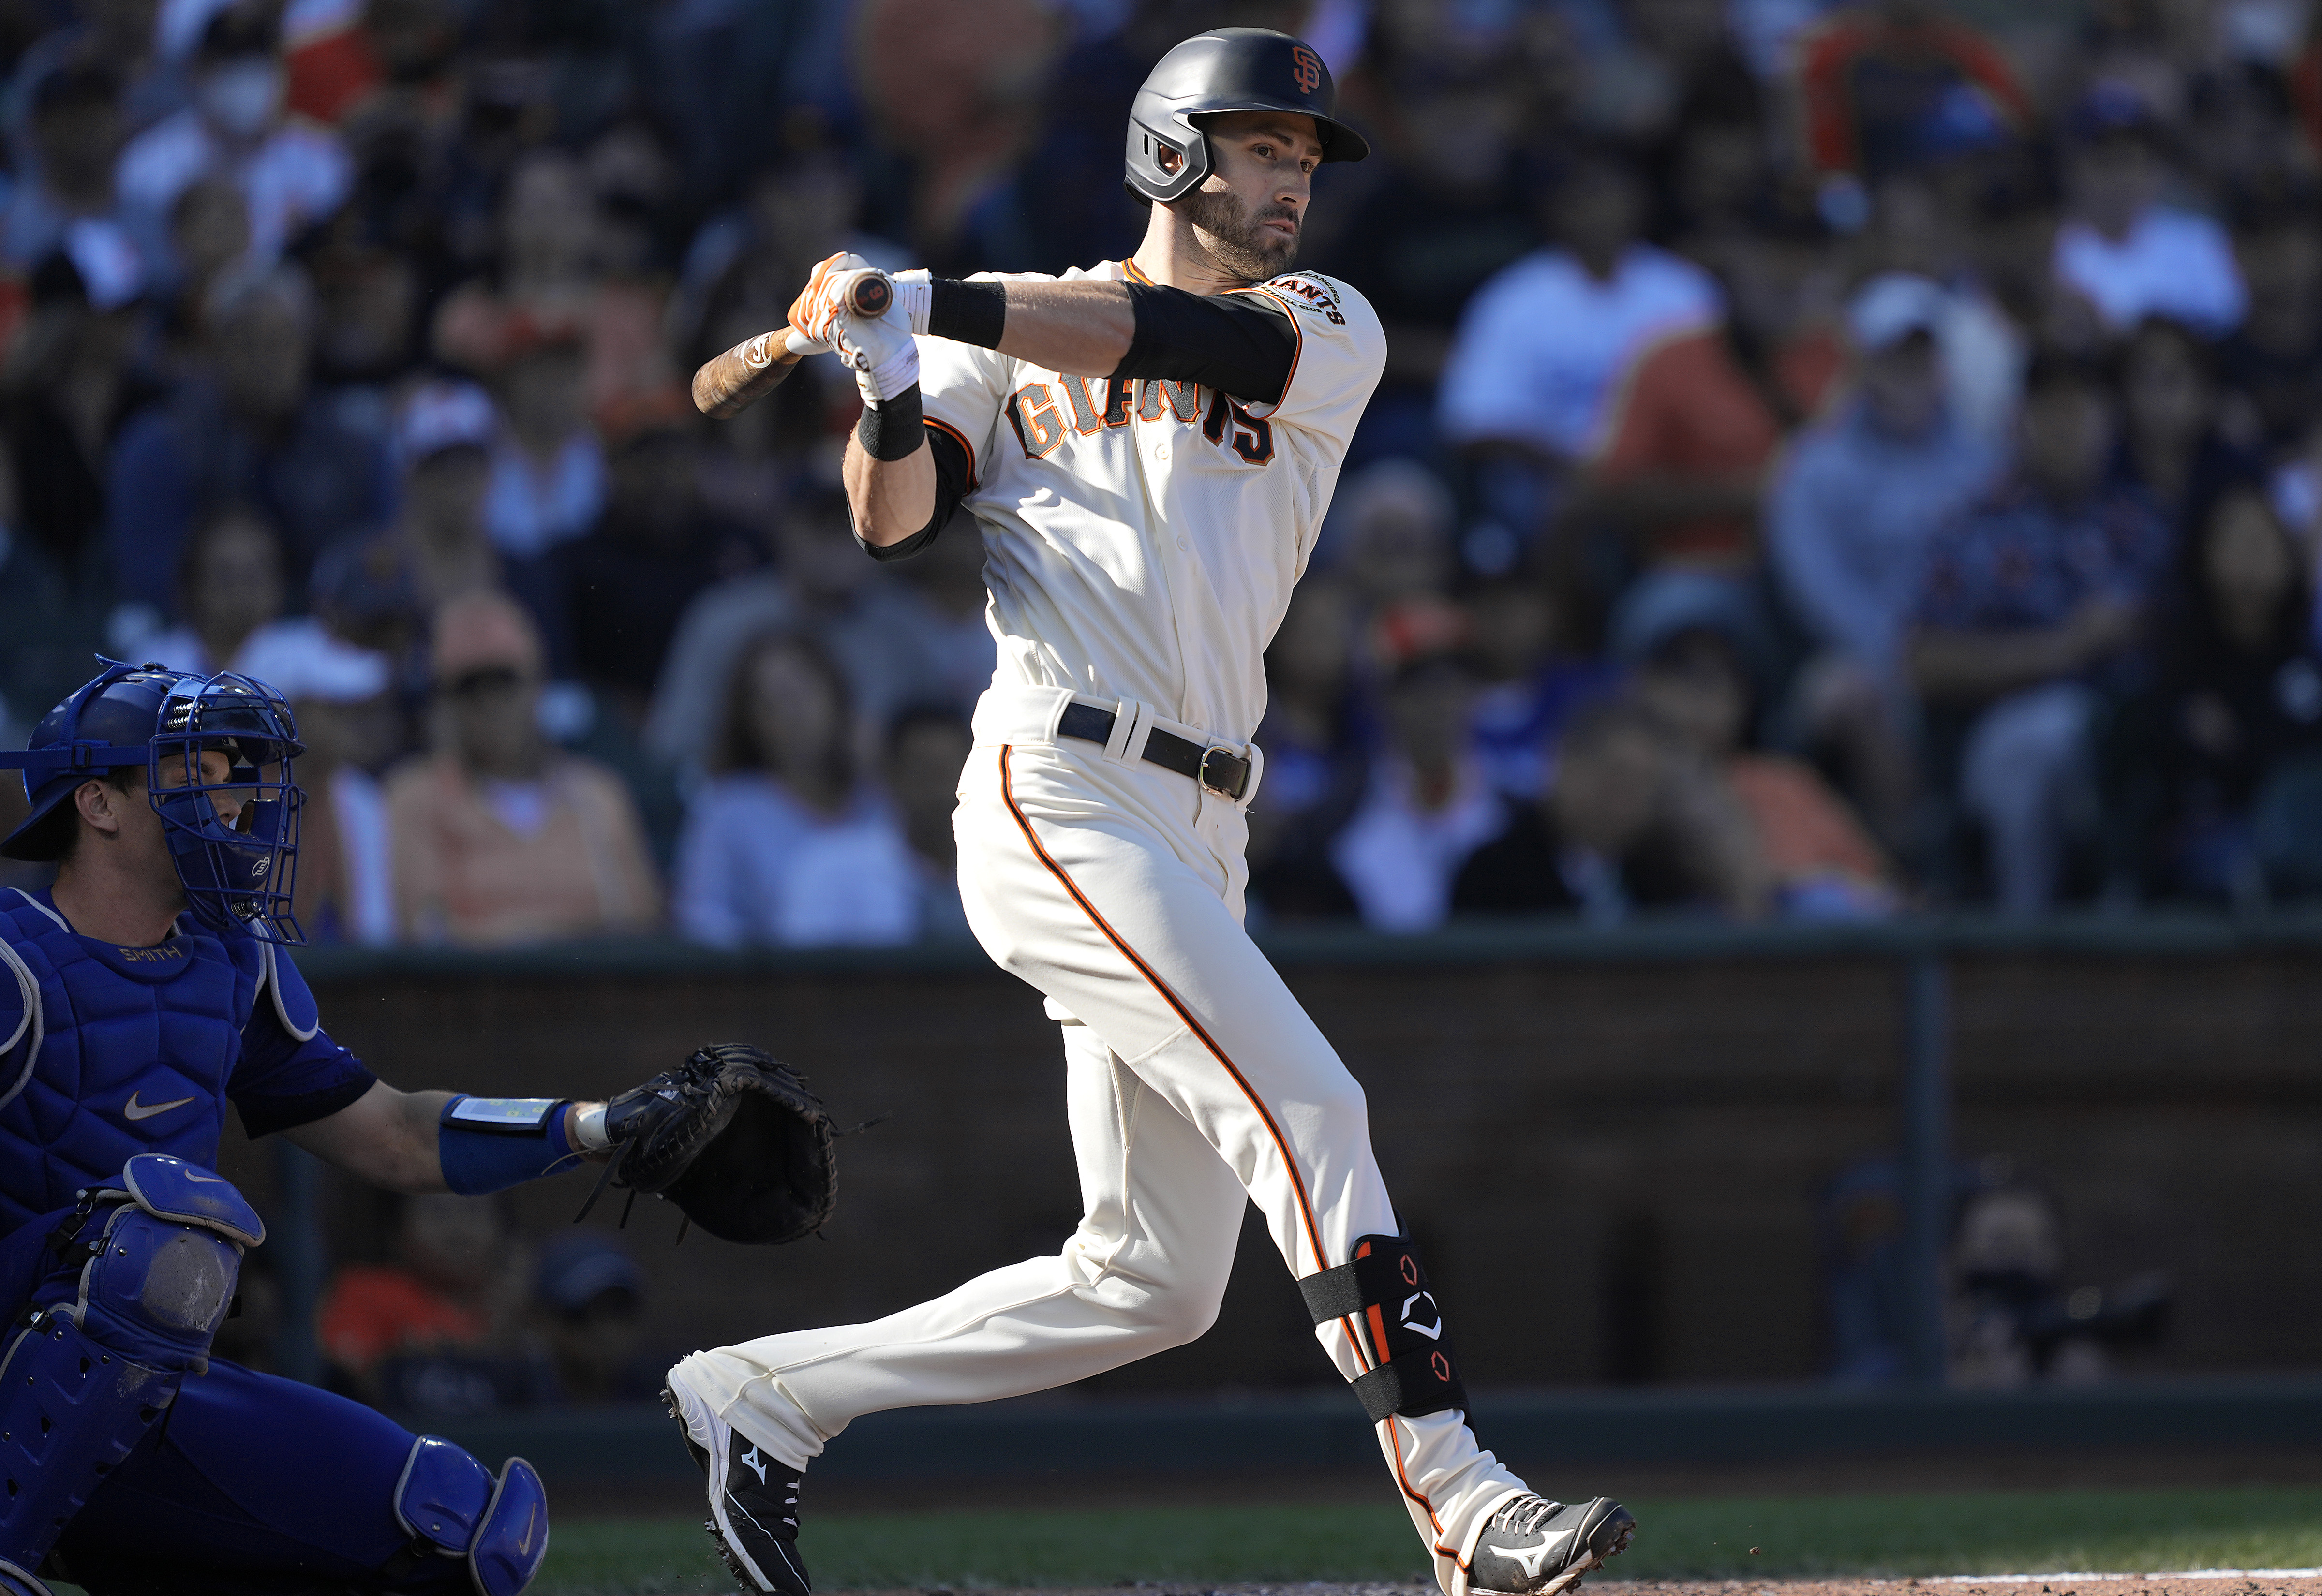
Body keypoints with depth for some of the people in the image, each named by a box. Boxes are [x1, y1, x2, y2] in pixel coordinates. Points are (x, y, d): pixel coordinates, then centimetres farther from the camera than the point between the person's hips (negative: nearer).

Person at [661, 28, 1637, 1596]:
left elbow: (1181, 336, -7)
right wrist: (889, 371, -18)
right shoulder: (1013, 330, 10)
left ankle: (771, 1394, 16)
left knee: (1155, 1280, 5)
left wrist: (929, 304, -16)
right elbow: (894, 523, 0)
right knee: (1307, 1109, -18)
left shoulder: (1327, 336, 13)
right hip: (1058, 793, -6)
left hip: (1196, 836, 6)